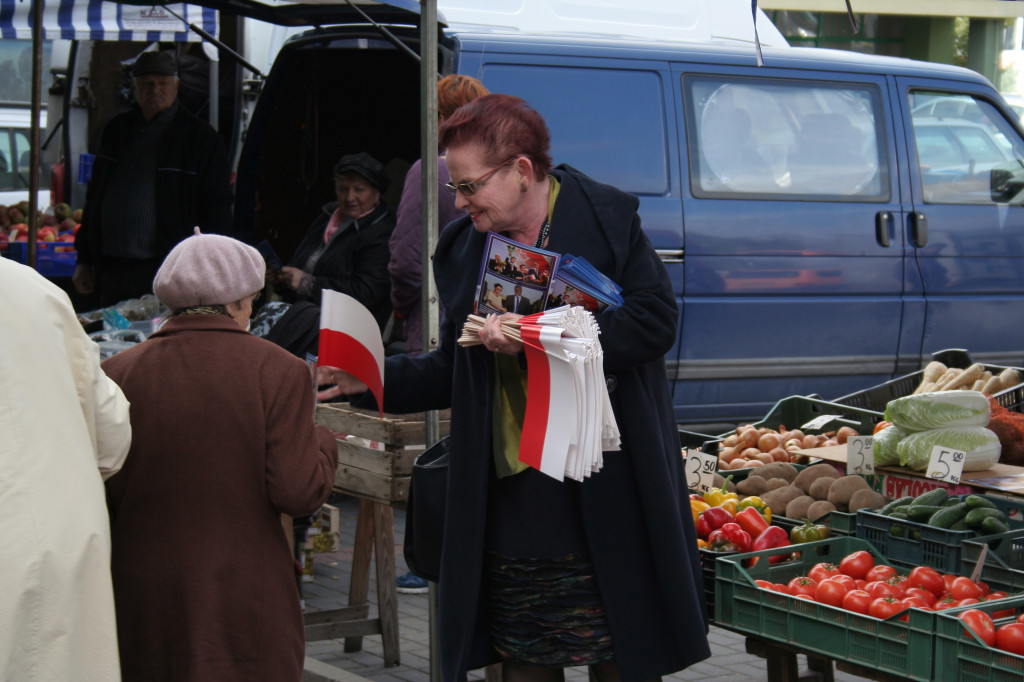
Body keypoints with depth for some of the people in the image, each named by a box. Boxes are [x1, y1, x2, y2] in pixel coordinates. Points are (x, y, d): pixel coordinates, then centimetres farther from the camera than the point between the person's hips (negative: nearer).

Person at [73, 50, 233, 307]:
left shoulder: (200, 137, -1)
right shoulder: (116, 130, 15)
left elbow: (217, 209, -3)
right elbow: (94, 197, 21)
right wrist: (84, 260, 17)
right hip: (110, 271, 5)